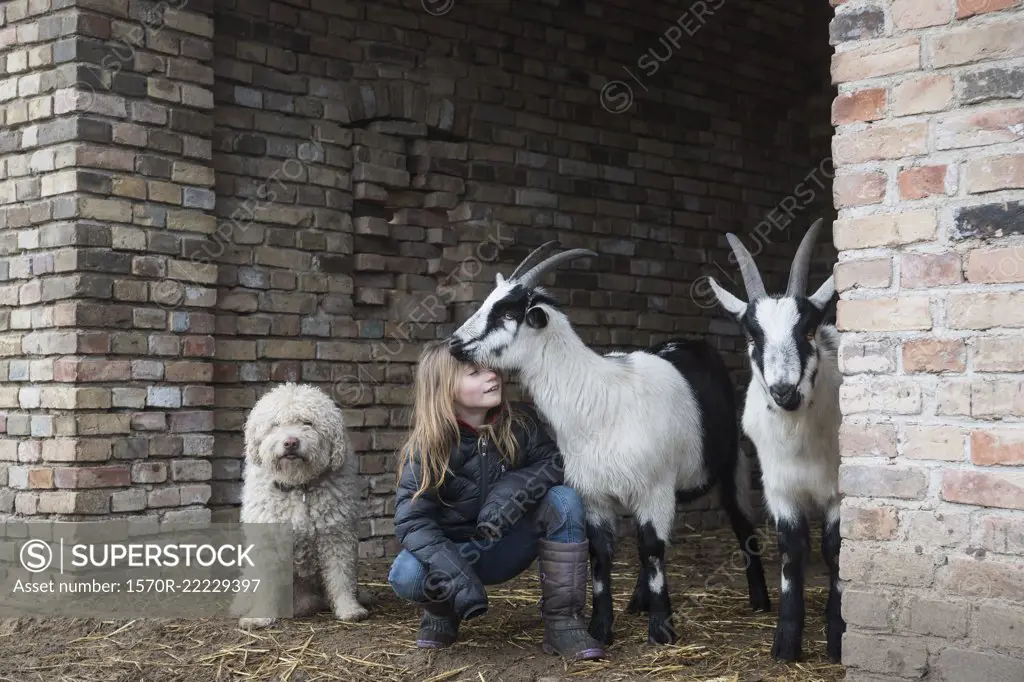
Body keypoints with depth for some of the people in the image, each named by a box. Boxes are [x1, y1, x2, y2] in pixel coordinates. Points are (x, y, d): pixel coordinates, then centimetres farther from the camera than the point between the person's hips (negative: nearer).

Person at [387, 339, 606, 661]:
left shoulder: (521, 421, -11)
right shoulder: (426, 448, -18)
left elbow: (553, 462, -13)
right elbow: (412, 519, -25)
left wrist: (514, 488, -34)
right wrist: (454, 573, -41)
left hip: (510, 547, 2)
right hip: (458, 549, -2)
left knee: (565, 499, -24)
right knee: (406, 575, -33)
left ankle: (563, 622, -19)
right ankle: (442, 612, 4)